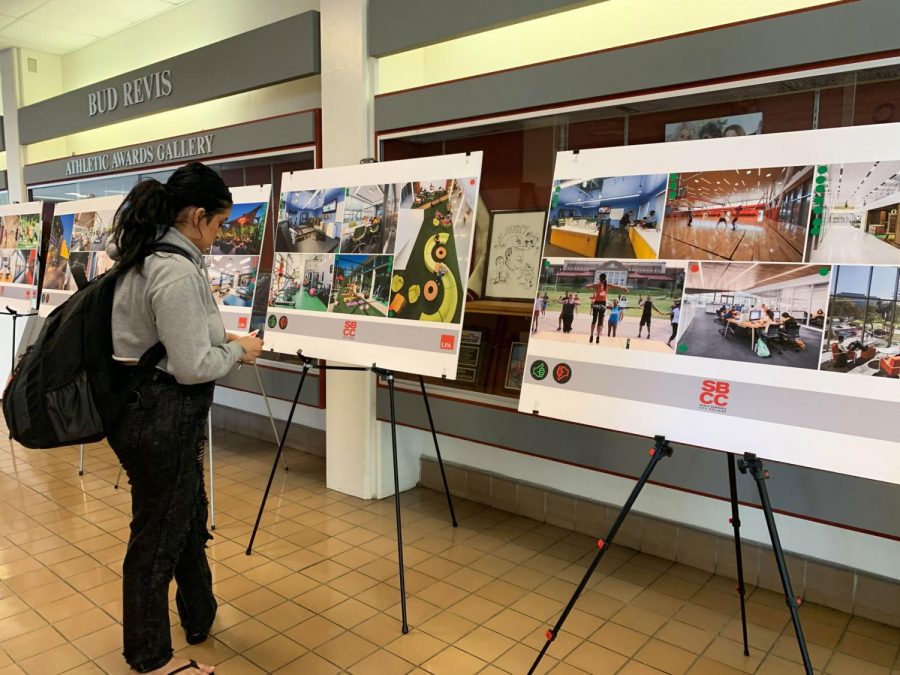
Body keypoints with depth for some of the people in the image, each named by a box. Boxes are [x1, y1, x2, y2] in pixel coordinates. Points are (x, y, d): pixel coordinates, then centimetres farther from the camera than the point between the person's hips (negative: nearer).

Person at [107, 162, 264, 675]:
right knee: (158, 533, 8)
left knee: (189, 518, 24)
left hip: (145, 406, 10)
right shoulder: (179, 271, -24)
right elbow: (192, 366, -24)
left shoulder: (144, 256, 8)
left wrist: (219, 338, 10)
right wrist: (238, 350, -7)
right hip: (162, 416, -10)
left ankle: (200, 619, 45)